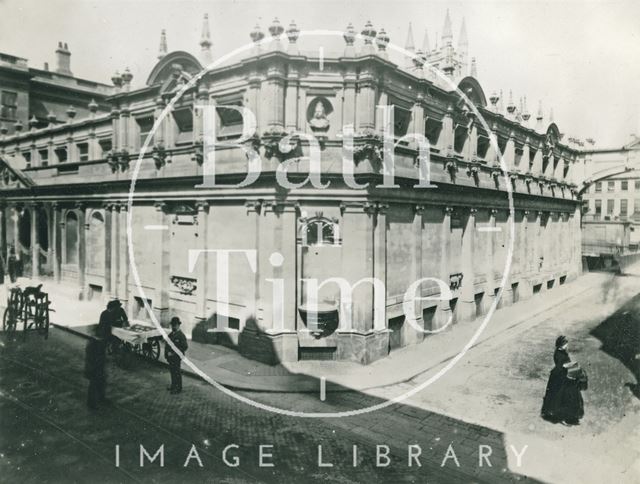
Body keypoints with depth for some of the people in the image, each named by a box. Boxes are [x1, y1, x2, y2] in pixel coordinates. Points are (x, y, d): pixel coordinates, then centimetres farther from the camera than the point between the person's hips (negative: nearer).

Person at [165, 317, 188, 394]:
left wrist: (173, 353, -19)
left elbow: (185, 347, -19)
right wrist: (167, 353, 5)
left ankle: (178, 388, 12)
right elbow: (167, 345, 21)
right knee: (172, 371, 17)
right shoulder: (170, 334, 12)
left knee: (177, 372, 0)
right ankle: (173, 386, 32)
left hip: (176, 358, -8)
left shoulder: (181, 335, -14)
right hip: (170, 357, 8)